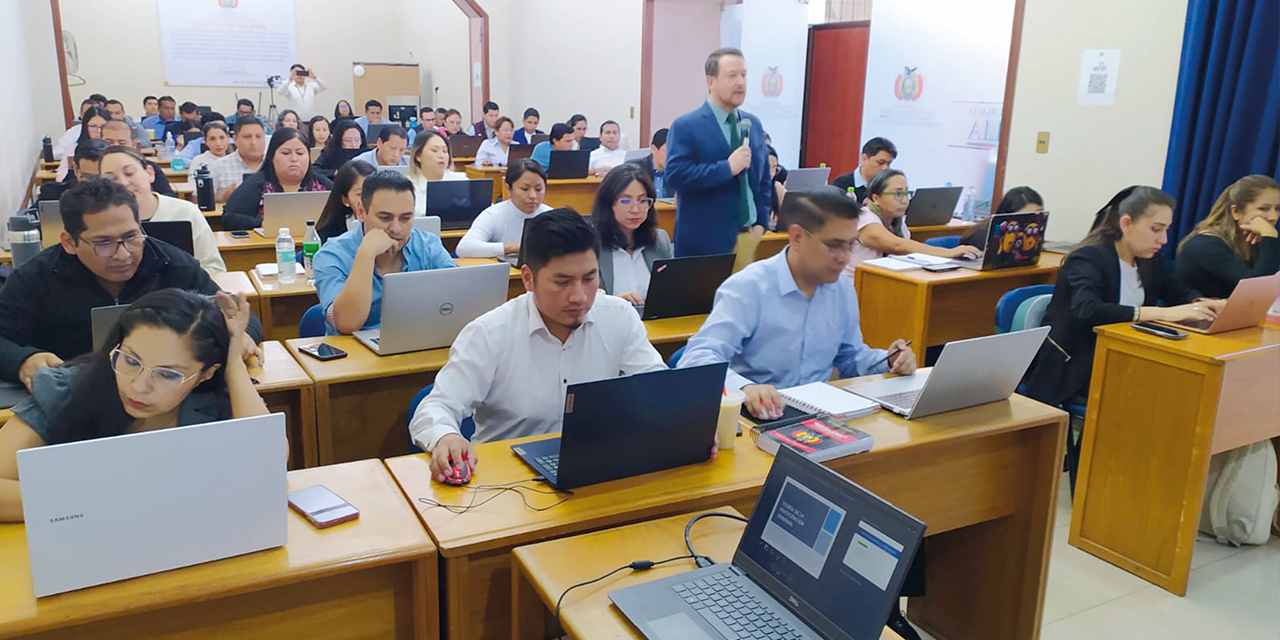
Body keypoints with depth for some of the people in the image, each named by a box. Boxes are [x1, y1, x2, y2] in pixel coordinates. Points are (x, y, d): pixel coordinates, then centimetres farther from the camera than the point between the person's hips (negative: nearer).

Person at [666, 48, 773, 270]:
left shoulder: (754, 124, 13)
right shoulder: (685, 126, -6)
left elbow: (764, 179, 18)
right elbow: (675, 174, -18)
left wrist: (761, 223, 7)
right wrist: (727, 167, -21)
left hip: (751, 237, 6)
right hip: (707, 242, -5)